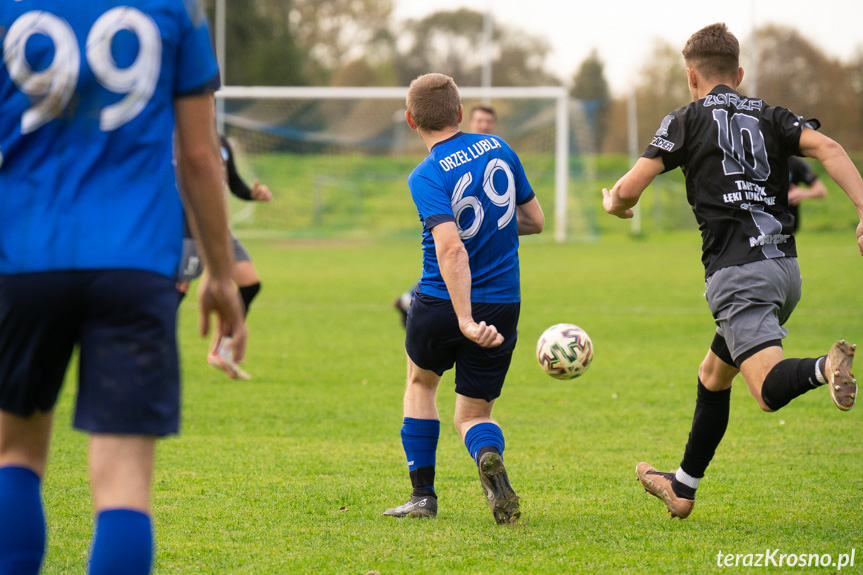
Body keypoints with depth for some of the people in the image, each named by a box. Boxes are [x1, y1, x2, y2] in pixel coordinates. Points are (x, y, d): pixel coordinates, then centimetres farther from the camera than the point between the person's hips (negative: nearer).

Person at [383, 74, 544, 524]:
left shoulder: (427, 176, -14)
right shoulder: (498, 149, 1)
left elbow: (451, 249, -28)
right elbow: (535, 220, 10)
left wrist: (465, 322, -34)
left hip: (440, 303, -3)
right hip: (502, 305, 3)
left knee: (420, 382, 27)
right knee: (473, 414, 13)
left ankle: (423, 494, 23)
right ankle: (490, 456, -24)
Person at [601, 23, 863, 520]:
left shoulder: (688, 120, 6)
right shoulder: (771, 117, 16)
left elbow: (630, 189, 0)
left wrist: (614, 204, 24)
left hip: (737, 273, -6)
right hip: (785, 268, 6)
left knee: (771, 390, -19)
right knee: (713, 377, 24)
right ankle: (682, 489, 33)